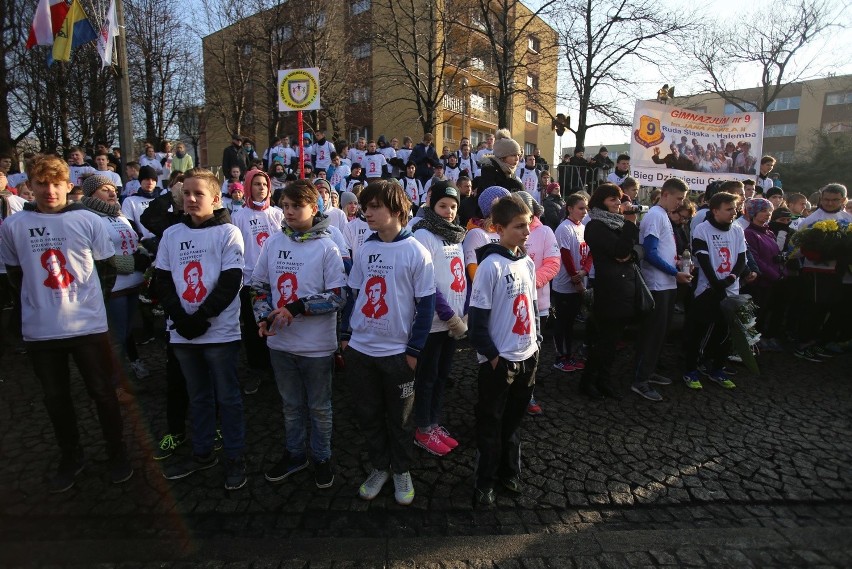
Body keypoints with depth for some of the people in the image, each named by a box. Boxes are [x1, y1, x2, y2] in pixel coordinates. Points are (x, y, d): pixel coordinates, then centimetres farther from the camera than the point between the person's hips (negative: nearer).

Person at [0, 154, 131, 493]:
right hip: (40, 331, 2)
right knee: (56, 398, 14)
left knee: (102, 393, 8)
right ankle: (70, 458, 33)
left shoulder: (89, 220, -4)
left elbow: (108, 268, 4)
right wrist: (40, 302, 6)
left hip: (89, 325, -2)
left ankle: (117, 454, 26)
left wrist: (89, 299, 3)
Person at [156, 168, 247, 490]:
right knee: (198, 396, 16)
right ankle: (202, 453, 31)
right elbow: (163, 282, 6)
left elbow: (230, 283, -9)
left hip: (220, 331, -4)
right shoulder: (172, 234, 9)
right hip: (182, 332, 4)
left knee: (227, 397, 5)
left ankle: (235, 458, 18)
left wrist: (202, 317, -14)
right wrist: (181, 318, -8)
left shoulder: (228, 233, -4)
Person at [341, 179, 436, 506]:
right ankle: (379, 467, 36)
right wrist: (346, 335, 8)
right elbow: (354, 293, 11)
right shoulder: (365, 249, 3)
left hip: (397, 352, -4)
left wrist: (415, 349, -10)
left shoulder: (416, 252, -10)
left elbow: (426, 304, -9)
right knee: (368, 415, 15)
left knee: (399, 418, 13)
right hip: (359, 350, 4)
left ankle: (402, 471, 34)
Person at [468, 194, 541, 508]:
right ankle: (485, 481, 25)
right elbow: (477, 317, -16)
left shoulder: (528, 263, 6)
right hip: (499, 361, -7)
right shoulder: (491, 265, -17)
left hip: (527, 356, 7)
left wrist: (536, 341, 10)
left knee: (514, 419, 21)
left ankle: (509, 471, 38)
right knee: (491, 423, 9)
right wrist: (492, 355, -15)